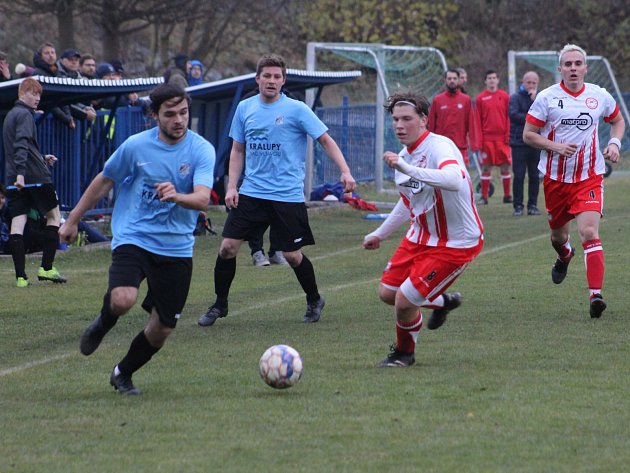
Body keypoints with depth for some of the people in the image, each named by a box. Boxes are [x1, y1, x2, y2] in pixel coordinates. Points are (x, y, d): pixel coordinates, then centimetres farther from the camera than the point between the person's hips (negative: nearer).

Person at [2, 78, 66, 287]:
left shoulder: (10, 115, 20)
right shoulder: (25, 115, -8)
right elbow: (22, 145, -21)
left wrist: (42, 159, 27)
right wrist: (20, 172, -29)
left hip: (13, 181, 7)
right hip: (35, 176, -7)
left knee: (17, 224, 0)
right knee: (53, 215, 8)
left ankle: (21, 276, -8)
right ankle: (46, 268, 2)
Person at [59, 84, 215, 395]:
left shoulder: (202, 150, -6)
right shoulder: (136, 146, -4)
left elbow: (203, 199, -20)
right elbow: (104, 181, 11)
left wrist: (176, 196, -42)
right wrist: (73, 220, 16)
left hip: (177, 248, 1)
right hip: (133, 238, -1)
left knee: (162, 328, 4)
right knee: (123, 300, -29)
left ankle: (123, 374, 33)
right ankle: (103, 323, 8)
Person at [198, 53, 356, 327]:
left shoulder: (296, 110, -6)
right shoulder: (245, 108, 7)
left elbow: (326, 141, -4)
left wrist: (345, 171, -17)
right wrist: (232, 186, 4)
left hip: (288, 196, -3)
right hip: (251, 192, 3)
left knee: (292, 255, 0)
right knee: (228, 247, -5)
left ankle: (314, 301, 25)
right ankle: (219, 305, 11)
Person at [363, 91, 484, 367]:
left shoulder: (440, 146, -25)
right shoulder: (403, 156, 3)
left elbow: (454, 180, -48)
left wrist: (407, 169, -51)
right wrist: (380, 234, 30)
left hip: (456, 243, -9)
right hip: (421, 237, 9)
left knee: (404, 301, -11)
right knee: (387, 293, 10)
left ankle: (404, 353, 20)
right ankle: (441, 302, 38)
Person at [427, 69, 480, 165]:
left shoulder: (466, 100, 4)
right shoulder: (437, 100, 5)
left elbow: (471, 123, 2)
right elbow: (431, 124, 5)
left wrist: (474, 144, -5)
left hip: (461, 146, 0)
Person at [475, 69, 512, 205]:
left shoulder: (505, 97, 5)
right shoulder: (480, 98, 4)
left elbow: (509, 118, 5)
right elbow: (478, 121, 3)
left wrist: (508, 136, -3)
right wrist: (479, 139, -3)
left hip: (502, 138, 0)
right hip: (487, 138, 0)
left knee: (505, 167, 2)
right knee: (486, 167, 2)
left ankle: (507, 195, 11)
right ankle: (484, 196, 9)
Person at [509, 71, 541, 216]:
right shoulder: (515, 98, 0)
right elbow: (513, 114, -15)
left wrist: (535, 99, -14)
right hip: (519, 143, -3)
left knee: (534, 176, 6)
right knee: (519, 176, -3)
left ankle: (533, 205, 13)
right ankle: (518, 206, 3)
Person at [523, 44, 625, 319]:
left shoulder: (599, 96, 1)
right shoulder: (547, 98, -5)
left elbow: (618, 121, 20)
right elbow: (528, 134, -2)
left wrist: (614, 143, 0)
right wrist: (555, 146, -17)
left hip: (589, 177, -1)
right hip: (555, 178, 1)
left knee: (589, 232, -19)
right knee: (558, 234, 16)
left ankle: (595, 294, -22)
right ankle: (564, 256, 55)